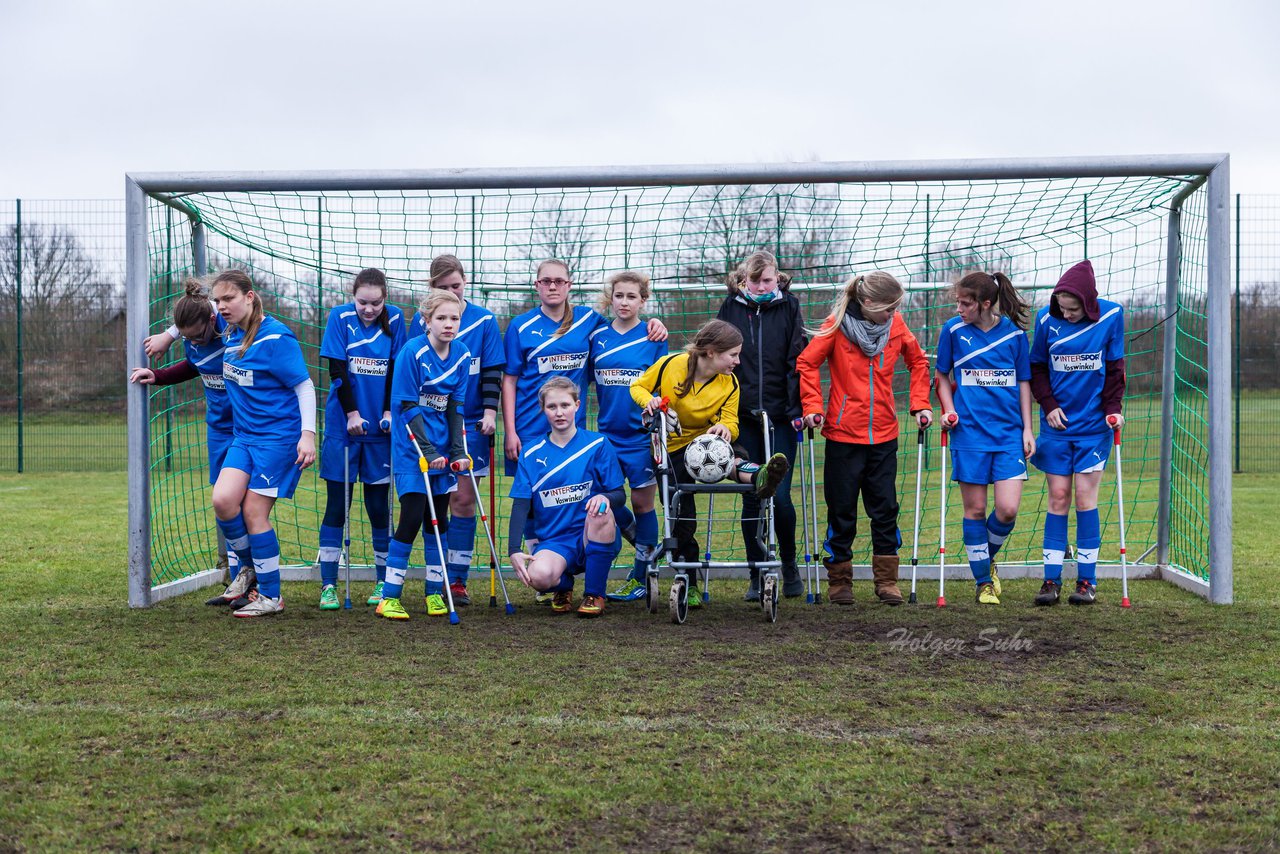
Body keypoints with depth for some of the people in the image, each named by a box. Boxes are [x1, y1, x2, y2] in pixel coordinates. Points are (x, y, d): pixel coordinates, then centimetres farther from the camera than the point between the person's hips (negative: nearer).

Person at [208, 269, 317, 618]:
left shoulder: (275, 337, -15)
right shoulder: (231, 331, 7)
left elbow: (305, 385, -14)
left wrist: (308, 434, -21)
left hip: (279, 435, -7)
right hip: (244, 435, 7)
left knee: (254, 512, -7)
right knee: (223, 500, -11)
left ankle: (271, 596, 8)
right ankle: (250, 567, 13)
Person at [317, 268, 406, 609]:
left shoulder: (394, 319, 2)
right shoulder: (340, 317, -4)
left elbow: (395, 371, 3)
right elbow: (337, 370, -7)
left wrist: (389, 412, -6)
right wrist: (352, 413, -12)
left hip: (379, 427, 1)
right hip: (342, 426, -1)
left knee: (379, 506, 5)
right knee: (336, 505, 1)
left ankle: (385, 582, 16)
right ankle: (328, 585, 7)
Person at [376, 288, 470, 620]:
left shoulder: (462, 356, 3)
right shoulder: (412, 351, -14)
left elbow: (456, 406, 6)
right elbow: (407, 406, -14)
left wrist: (457, 451, -2)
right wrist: (427, 451, -19)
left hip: (442, 450, 5)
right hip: (411, 451, -5)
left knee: (438, 520, 8)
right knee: (412, 518, -10)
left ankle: (434, 593, 19)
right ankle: (389, 598, -2)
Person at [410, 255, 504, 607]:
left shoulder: (485, 320, 2)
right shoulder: (421, 321, 4)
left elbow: (492, 371, 1)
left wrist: (489, 410, -10)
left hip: (470, 422, 0)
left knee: (464, 499, 0)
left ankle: (457, 579, 7)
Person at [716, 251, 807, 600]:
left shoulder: (788, 307, 3)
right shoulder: (731, 307, 6)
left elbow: (798, 360, 0)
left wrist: (798, 407, -8)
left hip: (780, 416, -1)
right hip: (743, 416, 1)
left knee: (780, 496, -6)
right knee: (751, 499, 4)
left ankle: (789, 566, 17)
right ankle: (757, 575, 13)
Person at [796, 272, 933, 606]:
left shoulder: (896, 325, 0)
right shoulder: (837, 325, -9)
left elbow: (918, 361, 14)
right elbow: (807, 363, -4)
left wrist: (920, 404, 6)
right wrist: (813, 407, -12)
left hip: (884, 434, 3)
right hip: (843, 433, -3)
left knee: (885, 508, 5)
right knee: (842, 510, 5)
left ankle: (887, 581, 15)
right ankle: (839, 581, 17)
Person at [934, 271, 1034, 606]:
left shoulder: (1014, 332, 2)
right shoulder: (953, 330, 0)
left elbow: (1023, 382, 9)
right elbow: (942, 376, 13)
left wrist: (1027, 429, 5)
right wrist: (949, 410, -2)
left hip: (1009, 433, 0)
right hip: (969, 432, 0)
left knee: (1008, 510, -7)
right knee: (975, 509, 2)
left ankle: (988, 558, 23)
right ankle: (983, 581, 17)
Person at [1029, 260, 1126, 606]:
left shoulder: (1111, 315, -6)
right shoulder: (1047, 319, -4)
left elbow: (1115, 366, 2)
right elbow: (1037, 367, 7)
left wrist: (1113, 408, -6)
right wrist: (1048, 404, -4)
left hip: (1094, 423, -1)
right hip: (1057, 423, 1)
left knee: (1085, 496, -2)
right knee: (1058, 497, 2)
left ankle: (1087, 580, 7)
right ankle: (1052, 579, 6)